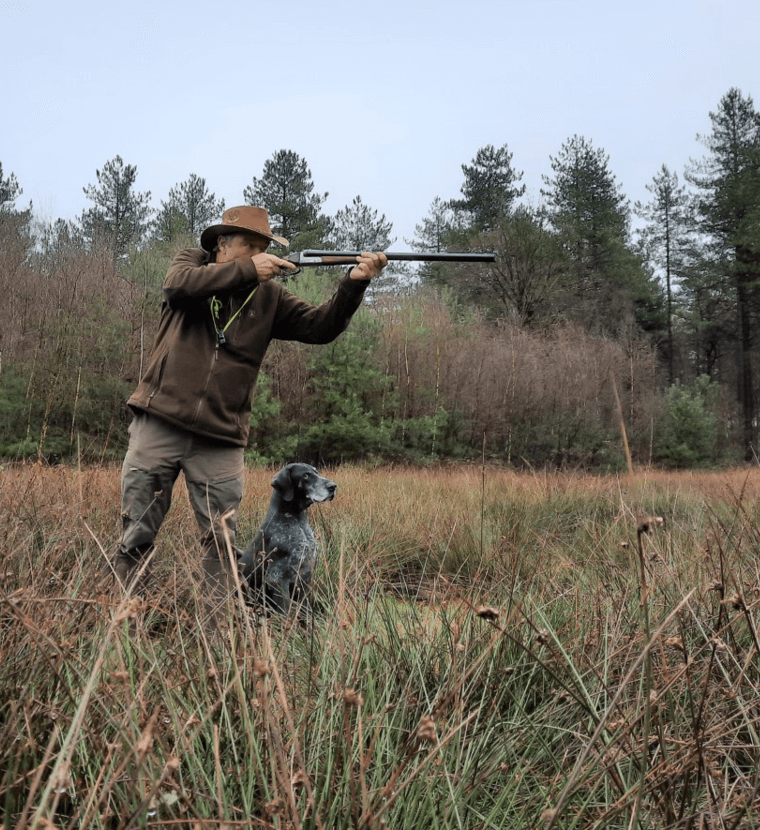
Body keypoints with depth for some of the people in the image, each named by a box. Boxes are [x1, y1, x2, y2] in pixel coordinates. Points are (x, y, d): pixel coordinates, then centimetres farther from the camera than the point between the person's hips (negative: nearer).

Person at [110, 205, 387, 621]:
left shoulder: (269, 296, 10)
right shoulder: (191, 261, 6)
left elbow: (320, 327, 0)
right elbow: (178, 285, -17)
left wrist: (354, 282, -15)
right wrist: (246, 271, -20)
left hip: (220, 440, 2)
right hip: (159, 424, -1)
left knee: (223, 541, 2)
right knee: (136, 534, 5)